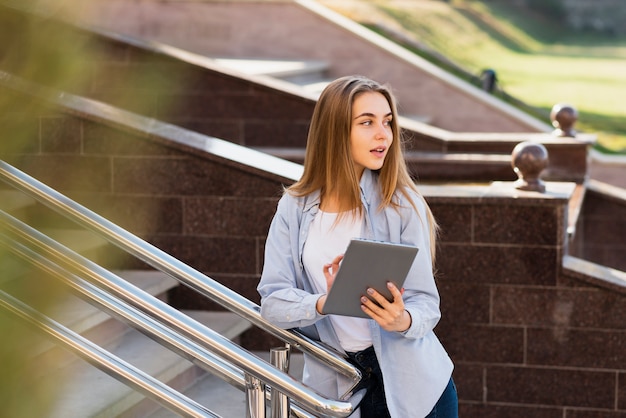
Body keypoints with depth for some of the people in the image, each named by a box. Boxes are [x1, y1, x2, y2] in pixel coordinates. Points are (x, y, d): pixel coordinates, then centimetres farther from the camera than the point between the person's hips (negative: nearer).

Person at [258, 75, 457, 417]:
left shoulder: (401, 203, -9)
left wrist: (403, 321, -31)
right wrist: (323, 304, -28)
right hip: (335, 386, 1)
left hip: (411, 385, -1)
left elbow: (426, 302, -9)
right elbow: (272, 301, -9)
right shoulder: (294, 208, -4)